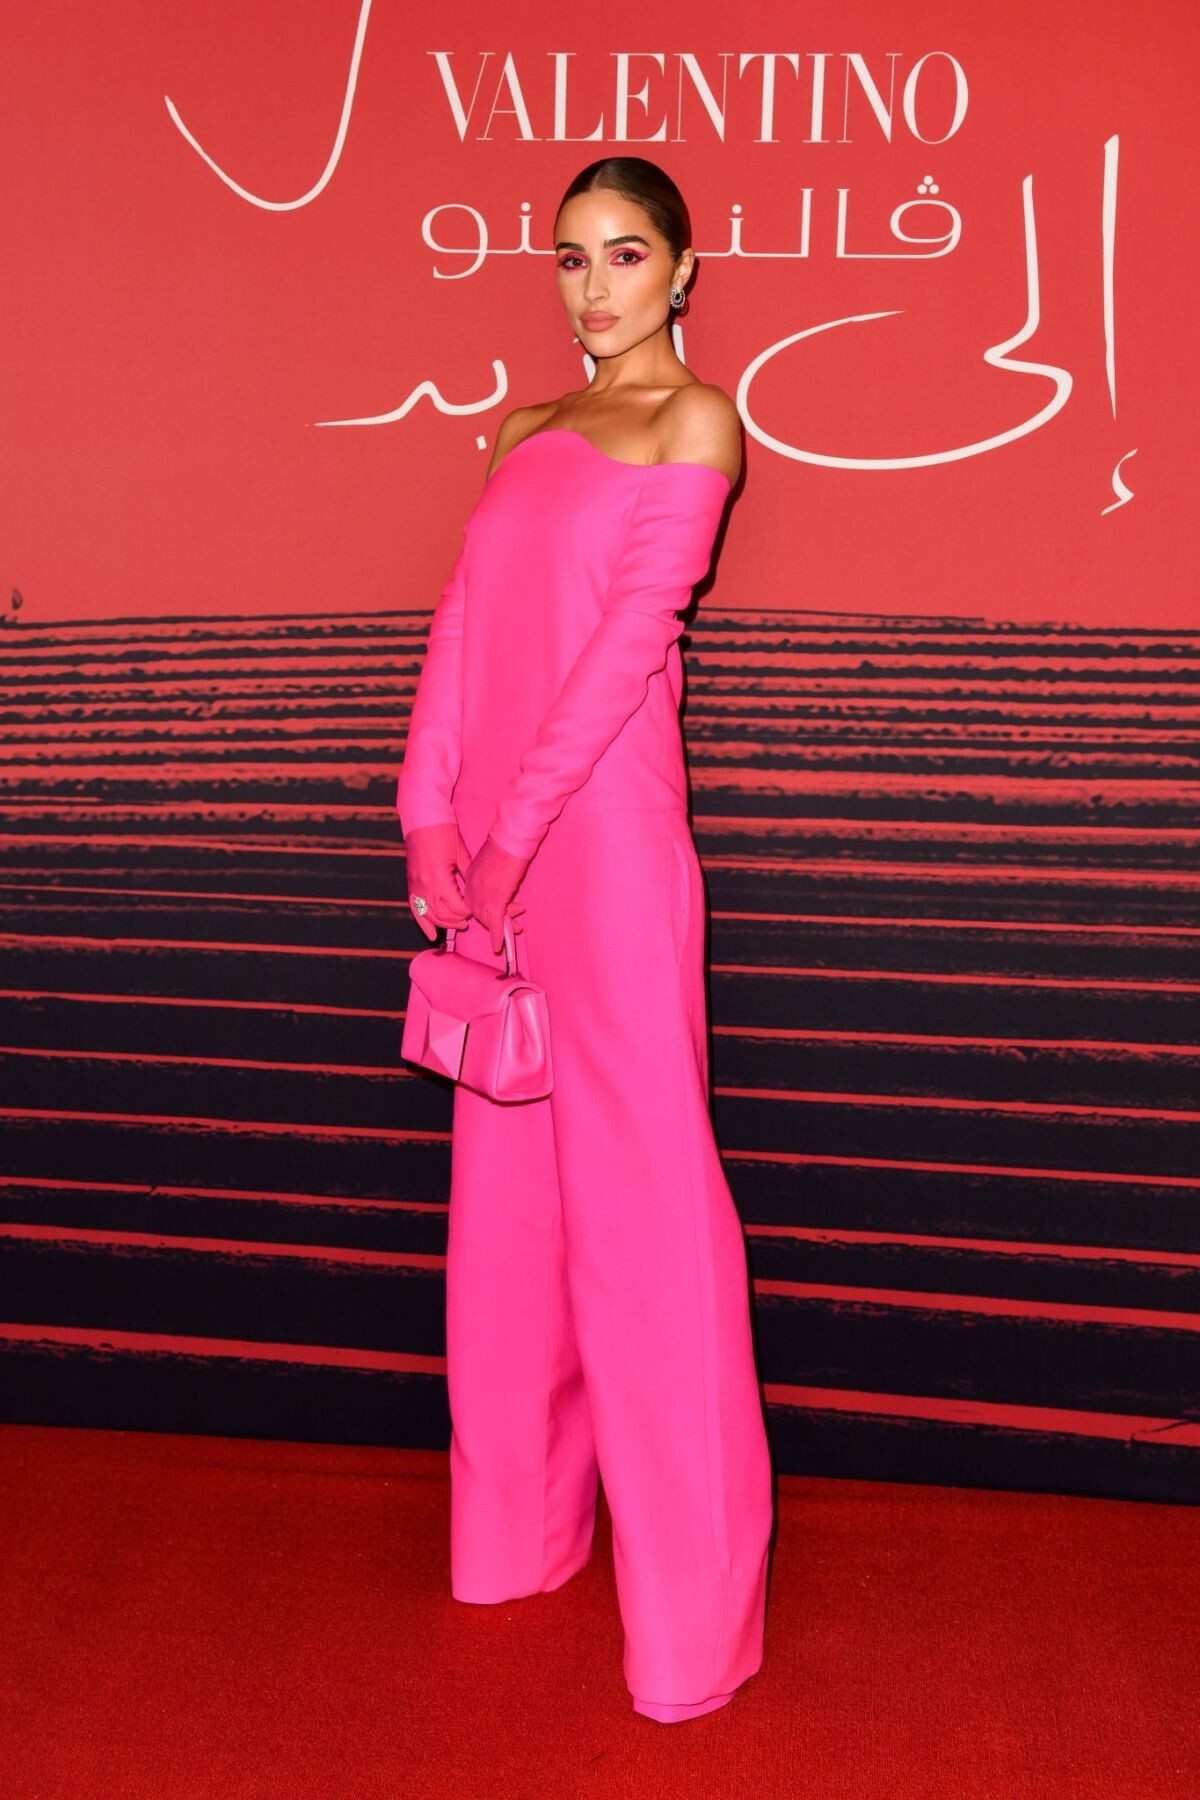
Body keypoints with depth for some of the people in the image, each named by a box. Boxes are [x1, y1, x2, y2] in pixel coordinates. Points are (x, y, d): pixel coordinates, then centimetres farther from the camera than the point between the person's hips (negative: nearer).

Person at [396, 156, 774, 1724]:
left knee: (638, 1179, -4)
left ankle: (690, 1605, 7)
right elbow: (463, 631, 10)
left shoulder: (697, 422, 1)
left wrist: (519, 829, -15)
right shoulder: (532, 434, 19)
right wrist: (429, 814, -2)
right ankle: (518, 1523, 28)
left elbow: (632, 636, -10)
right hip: (496, 846, 7)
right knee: (506, 1177, 12)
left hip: (606, 831, -7)